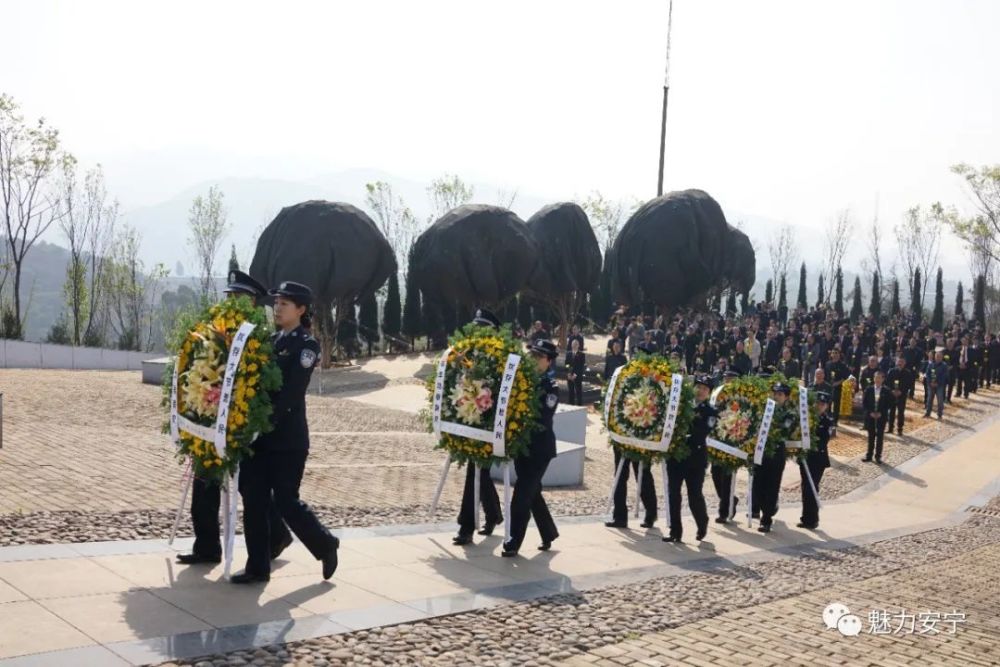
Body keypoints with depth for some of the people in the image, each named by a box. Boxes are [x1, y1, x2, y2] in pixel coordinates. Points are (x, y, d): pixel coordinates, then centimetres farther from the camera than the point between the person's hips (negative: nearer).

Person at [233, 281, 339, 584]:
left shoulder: (307, 345, -6)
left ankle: (326, 546, 20)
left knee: (286, 501, -2)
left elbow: (291, 392, -15)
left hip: (288, 438, -6)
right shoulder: (270, 341, 13)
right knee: (253, 501, 5)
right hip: (259, 435, 6)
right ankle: (258, 566, 15)